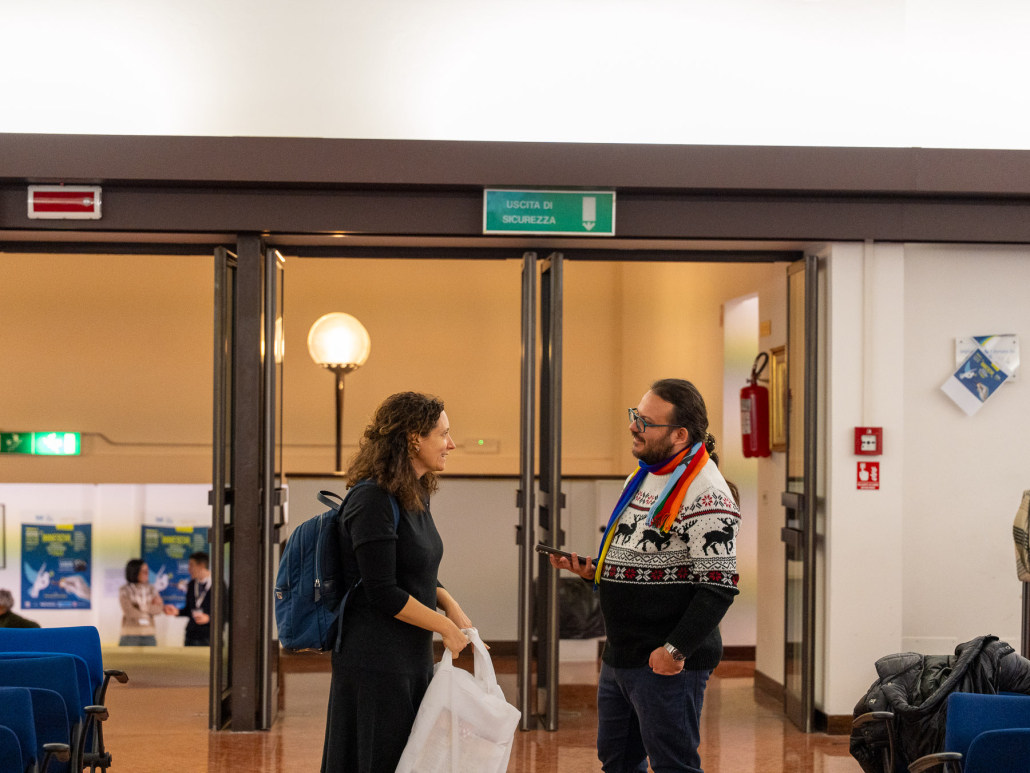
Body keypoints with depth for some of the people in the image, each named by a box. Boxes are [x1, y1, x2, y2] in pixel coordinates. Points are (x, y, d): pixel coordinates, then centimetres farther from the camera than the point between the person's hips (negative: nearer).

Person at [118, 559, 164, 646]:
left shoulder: (151, 589, 11)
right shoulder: (124, 591, 0)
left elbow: (158, 610, 0)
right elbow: (130, 612, -10)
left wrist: (142, 607, -10)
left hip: (149, 635, 3)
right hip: (130, 635, -3)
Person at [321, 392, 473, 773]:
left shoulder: (415, 496, 10)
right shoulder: (372, 501, -18)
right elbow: (383, 593, -21)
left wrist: (449, 604, 1)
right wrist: (445, 626, -12)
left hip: (413, 657, 9)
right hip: (375, 663, -9)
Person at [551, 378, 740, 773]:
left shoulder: (706, 493, -18)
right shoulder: (643, 477, 13)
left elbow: (718, 586, -22)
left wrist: (676, 650, -23)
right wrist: (592, 570, 6)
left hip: (667, 664, -9)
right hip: (619, 655, 9)